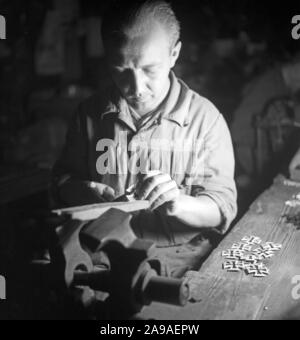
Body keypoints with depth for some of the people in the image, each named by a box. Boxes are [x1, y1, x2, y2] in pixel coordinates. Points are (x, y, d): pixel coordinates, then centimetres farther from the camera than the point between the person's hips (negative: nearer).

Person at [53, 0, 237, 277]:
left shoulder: (206, 119, -8)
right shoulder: (91, 113, 1)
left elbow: (223, 208, -6)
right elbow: (65, 176, 12)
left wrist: (177, 203, -27)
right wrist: (84, 193, -11)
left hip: (177, 254, -2)